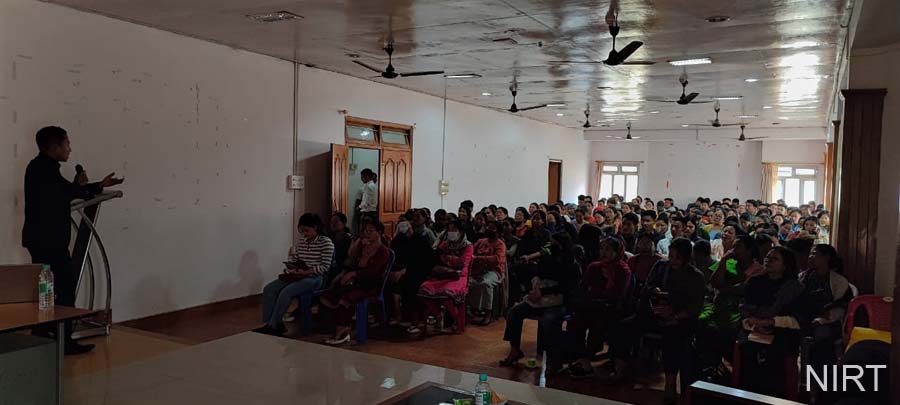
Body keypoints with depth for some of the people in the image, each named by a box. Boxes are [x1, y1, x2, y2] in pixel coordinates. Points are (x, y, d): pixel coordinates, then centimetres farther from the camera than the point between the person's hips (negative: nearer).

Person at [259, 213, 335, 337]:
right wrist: (291, 269, -5)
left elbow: (325, 266, -14)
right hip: (297, 275, 8)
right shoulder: (301, 240, 11)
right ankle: (269, 324, -13)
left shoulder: (326, 242, -9)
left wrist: (306, 272, -20)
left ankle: (272, 326, -16)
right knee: (269, 289, -11)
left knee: (286, 292, -29)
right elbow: (293, 258, 17)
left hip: (314, 278, -7)